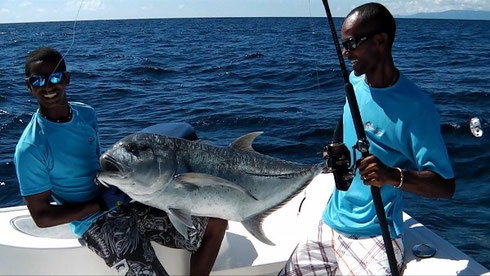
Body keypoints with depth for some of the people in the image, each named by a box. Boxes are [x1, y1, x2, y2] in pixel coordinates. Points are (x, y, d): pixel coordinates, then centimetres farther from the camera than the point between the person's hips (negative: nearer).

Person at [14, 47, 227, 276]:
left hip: (128, 202, 7)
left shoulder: (86, 114, 6)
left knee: (216, 223, -1)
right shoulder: (30, 149, -13)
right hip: (96, 223, -6)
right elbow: (41, 217, -10)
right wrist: (100, 204, -15)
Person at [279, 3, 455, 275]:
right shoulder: (354, 81, 5)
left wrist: (394, 176, -34)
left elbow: (446, 186, -19)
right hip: (329, 225, 6)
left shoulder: (416, 105, -17)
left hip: (373, 236, -6)